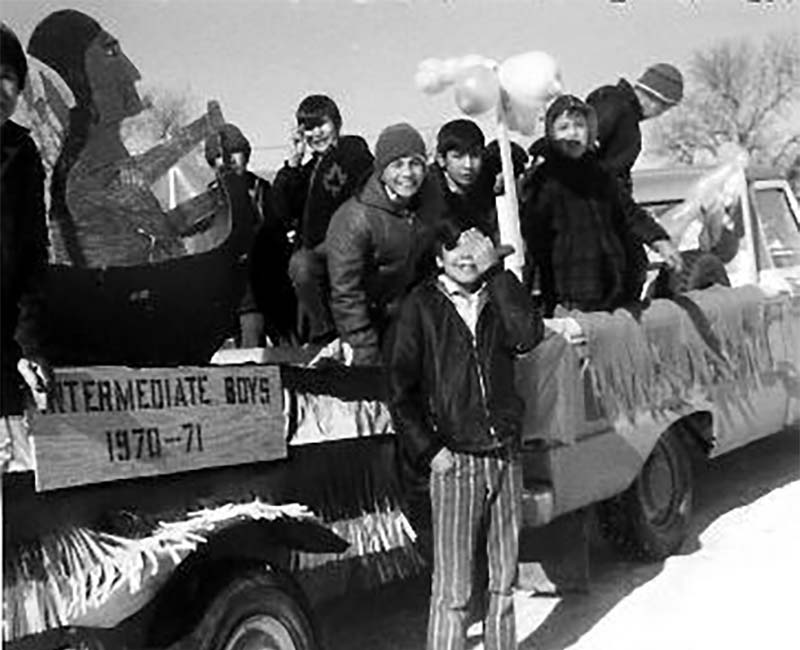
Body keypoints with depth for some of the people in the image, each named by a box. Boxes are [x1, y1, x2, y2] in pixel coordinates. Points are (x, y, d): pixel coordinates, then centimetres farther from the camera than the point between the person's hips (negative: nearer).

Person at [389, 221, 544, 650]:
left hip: (505, 456, 4)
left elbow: (528, 337, -14)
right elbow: (400, 390, -1)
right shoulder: (422, 306, -1)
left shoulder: (499, 298, 8)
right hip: (454, 460, -4)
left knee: (504, 580, 14)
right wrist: (427, 450, -8)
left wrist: (495, 272, -14)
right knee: (452, 589, -4)